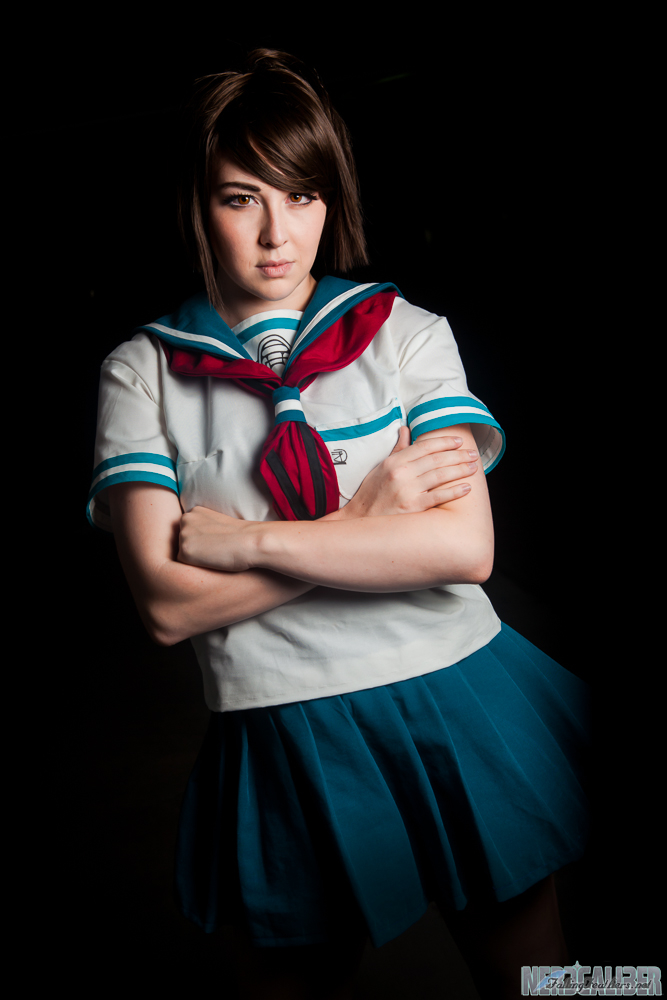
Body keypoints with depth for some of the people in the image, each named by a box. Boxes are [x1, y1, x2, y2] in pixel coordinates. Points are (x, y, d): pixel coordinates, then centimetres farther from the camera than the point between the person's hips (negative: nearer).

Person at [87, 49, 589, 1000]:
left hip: (457, 709, 1)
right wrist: (364, 523, -14)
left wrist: (251, 540, -15)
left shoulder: (405, 332, -2)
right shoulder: (145, 370, -1)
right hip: (285, 742, 0)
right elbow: (169, 604, -11)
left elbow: (465, 546, -14)